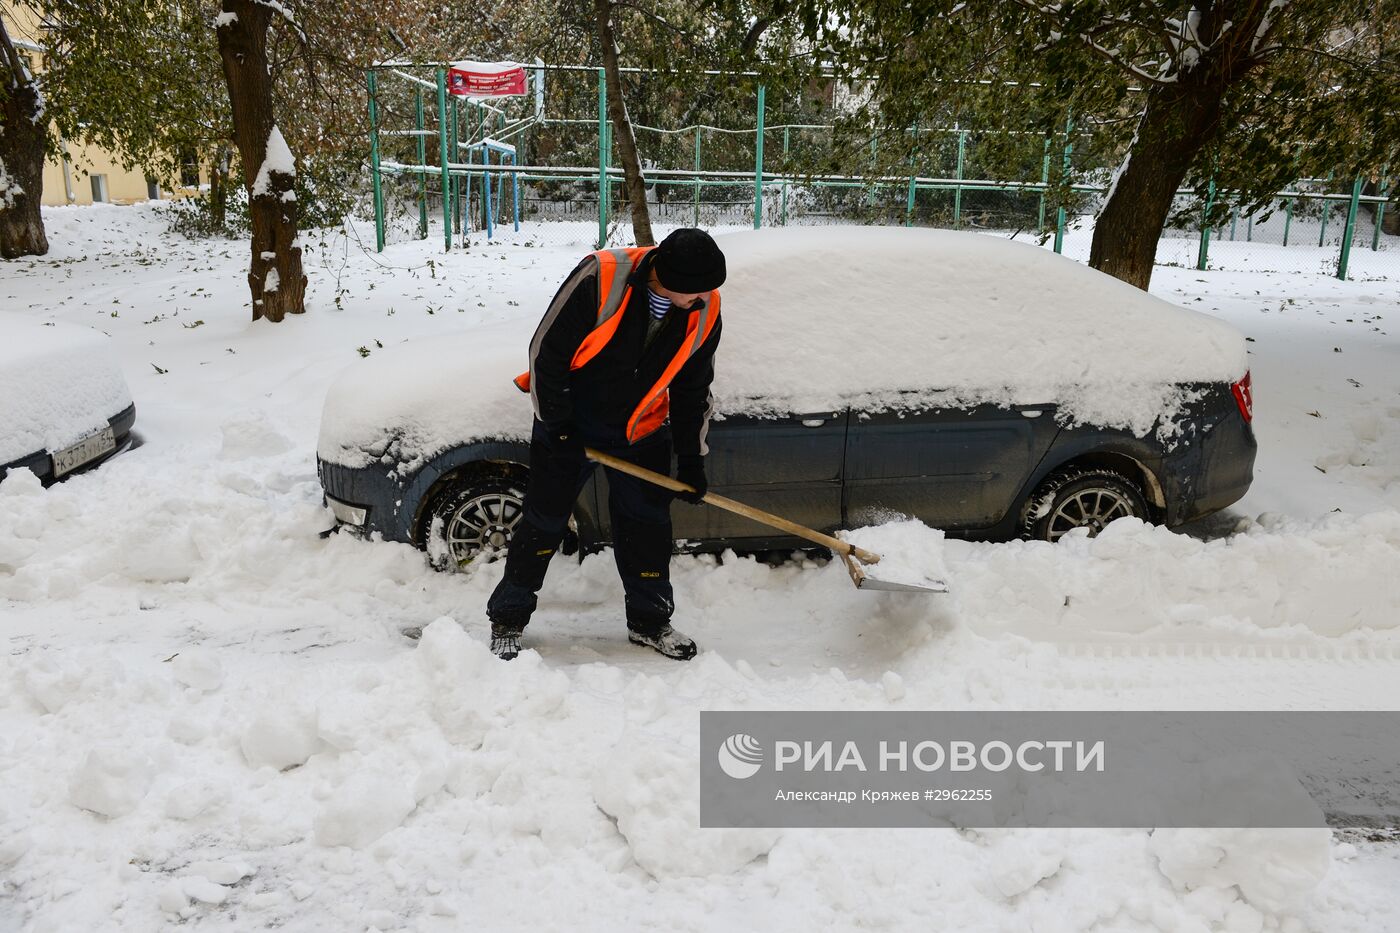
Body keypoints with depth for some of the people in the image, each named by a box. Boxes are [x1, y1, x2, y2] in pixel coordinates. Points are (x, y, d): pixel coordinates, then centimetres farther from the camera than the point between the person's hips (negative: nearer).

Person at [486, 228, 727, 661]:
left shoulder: (705, 309, -13)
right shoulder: (600, 278, -29)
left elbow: (693, 387, 2)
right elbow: (546, 351, -19)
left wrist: (691, 458, 3)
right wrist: (556, 424, -15)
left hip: (641, 430, 4)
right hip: (567, 421, -3)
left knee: (648, 522, 6)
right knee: (543, 519, 2)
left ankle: (649, 621, 24)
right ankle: (508, 620, 18)